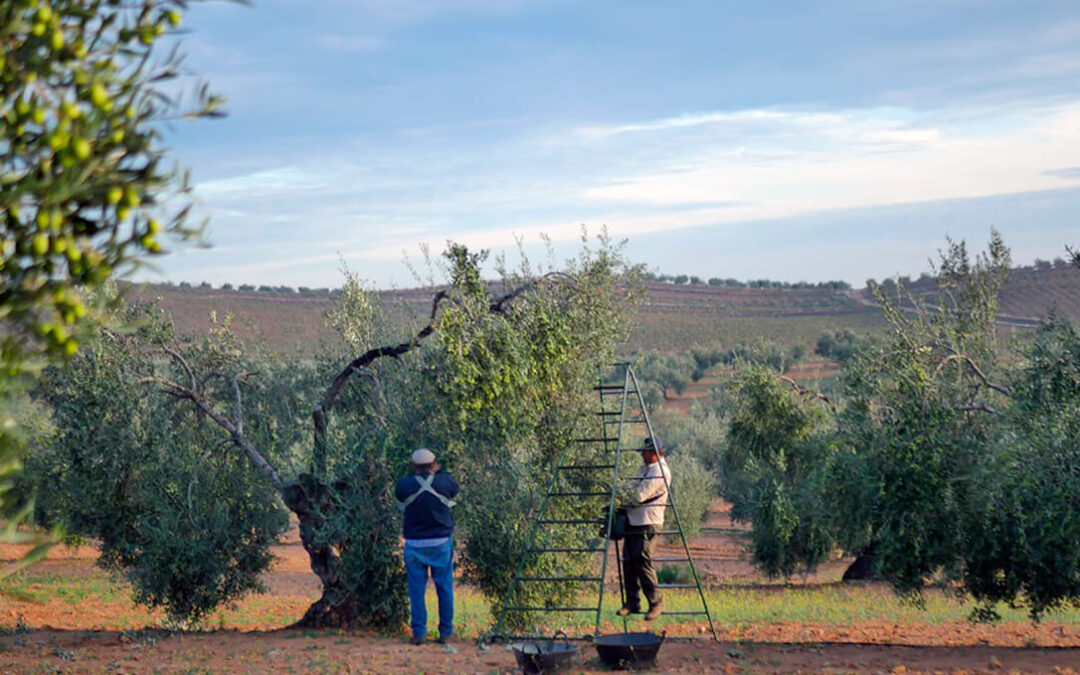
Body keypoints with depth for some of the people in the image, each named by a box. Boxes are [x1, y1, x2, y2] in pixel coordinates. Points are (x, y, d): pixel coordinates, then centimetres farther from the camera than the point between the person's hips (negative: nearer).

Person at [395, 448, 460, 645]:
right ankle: (446, 632, 12)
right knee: (445, 588, 9)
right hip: (441, 542, 0)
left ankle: (418, 633, 4)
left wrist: (415, 474, 20)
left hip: (415, 545, 0)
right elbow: (456, 489, 16)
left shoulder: (405, 484, -8)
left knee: (417, 589, 6)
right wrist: (439, 472, 27)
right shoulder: (444, 482, -6)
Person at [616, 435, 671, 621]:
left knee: (643, 562, -11)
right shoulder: (645, 469, 18)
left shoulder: (660, 472, -13)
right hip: (634, 521, 9)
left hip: (647, 523, -9)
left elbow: (639, 496, -19)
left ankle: (656, 603, -3)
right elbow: (630, 491, 23)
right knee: (629, 562, 7)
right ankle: (632, 603, 13)